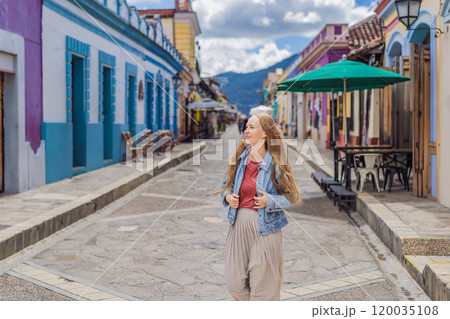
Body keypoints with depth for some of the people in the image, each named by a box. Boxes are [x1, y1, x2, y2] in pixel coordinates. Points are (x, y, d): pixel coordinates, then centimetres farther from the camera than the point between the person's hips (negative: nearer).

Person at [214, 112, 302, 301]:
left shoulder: (275, 164, -9)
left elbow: (293, 197, -4)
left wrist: (270, 201, -19)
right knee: (235, 284, 9)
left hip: (264, 229, -5)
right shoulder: (239, 159, 5)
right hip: (239, 226, 5)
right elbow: (227, 184, 20)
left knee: (262, 287, 5)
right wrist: (227, 196, -1)